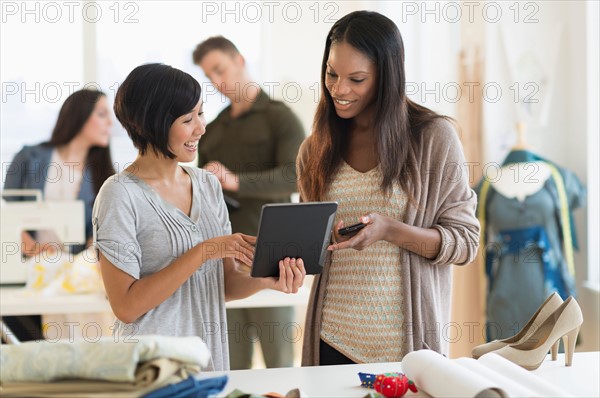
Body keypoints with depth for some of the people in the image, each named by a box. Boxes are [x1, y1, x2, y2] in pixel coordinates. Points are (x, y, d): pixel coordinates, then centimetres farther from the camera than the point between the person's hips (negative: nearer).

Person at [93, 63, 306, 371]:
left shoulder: (208, 184, 4)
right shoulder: (120, 195, -14)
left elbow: (226, 283, 6)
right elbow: (125, 306, -18)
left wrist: (265, 281, -14)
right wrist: (204, 252, -22)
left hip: (211, 357, 6)